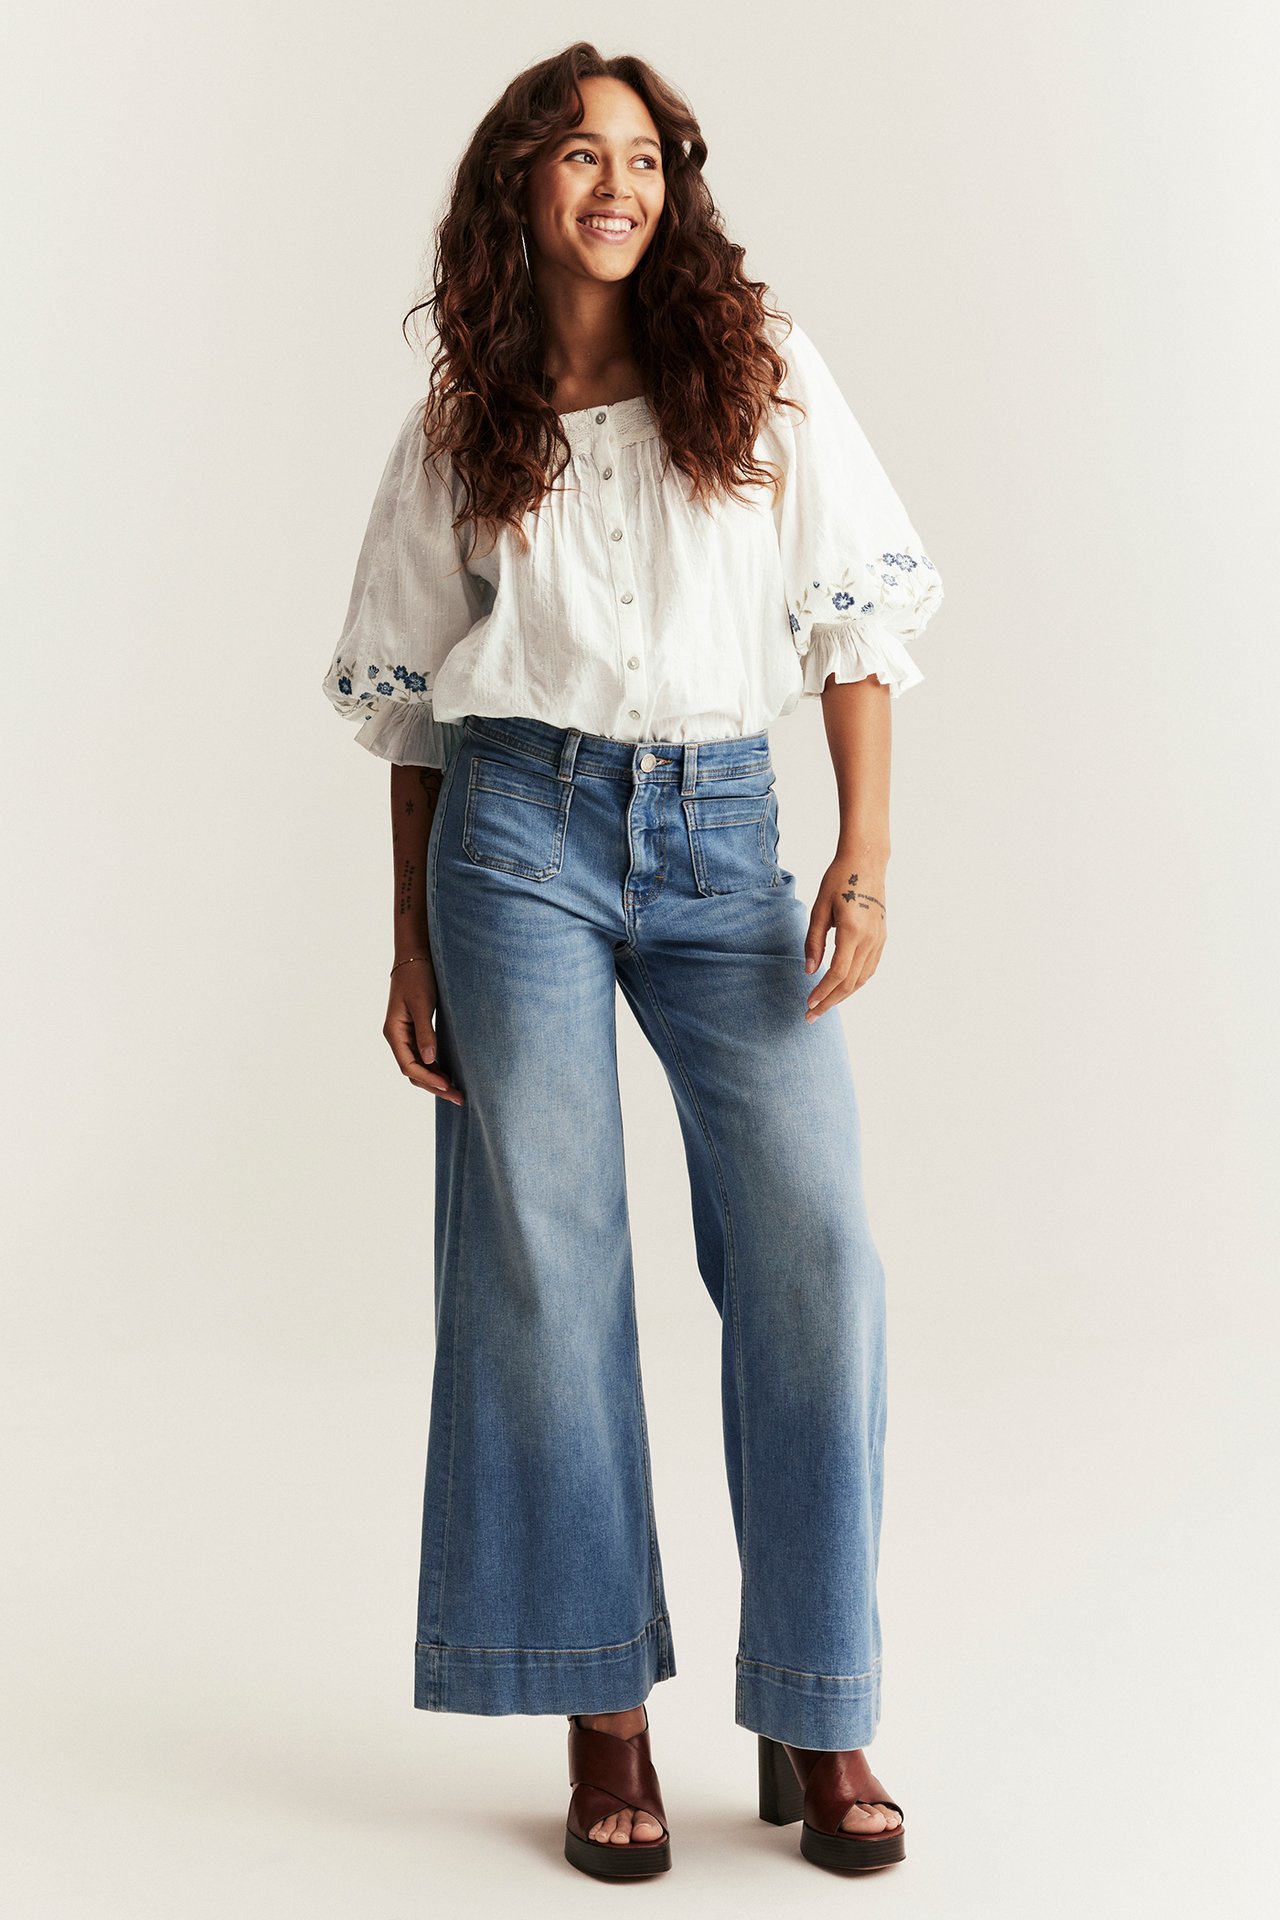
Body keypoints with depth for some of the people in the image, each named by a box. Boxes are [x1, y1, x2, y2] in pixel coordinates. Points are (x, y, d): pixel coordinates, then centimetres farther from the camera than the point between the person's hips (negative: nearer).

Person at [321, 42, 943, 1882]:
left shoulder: (764, 371, 9)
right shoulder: (455, 432, 10)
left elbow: (857, 620, 5)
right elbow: (414, 708, 13)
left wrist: (868, 856, -5)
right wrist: (412, 945, 8)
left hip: (725, 837, 0)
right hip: (521, 830, 0)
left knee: (816, 1247, -9)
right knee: (544, 1252, -4)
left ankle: (819, 1716, 3)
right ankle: (603, 1714, 6)